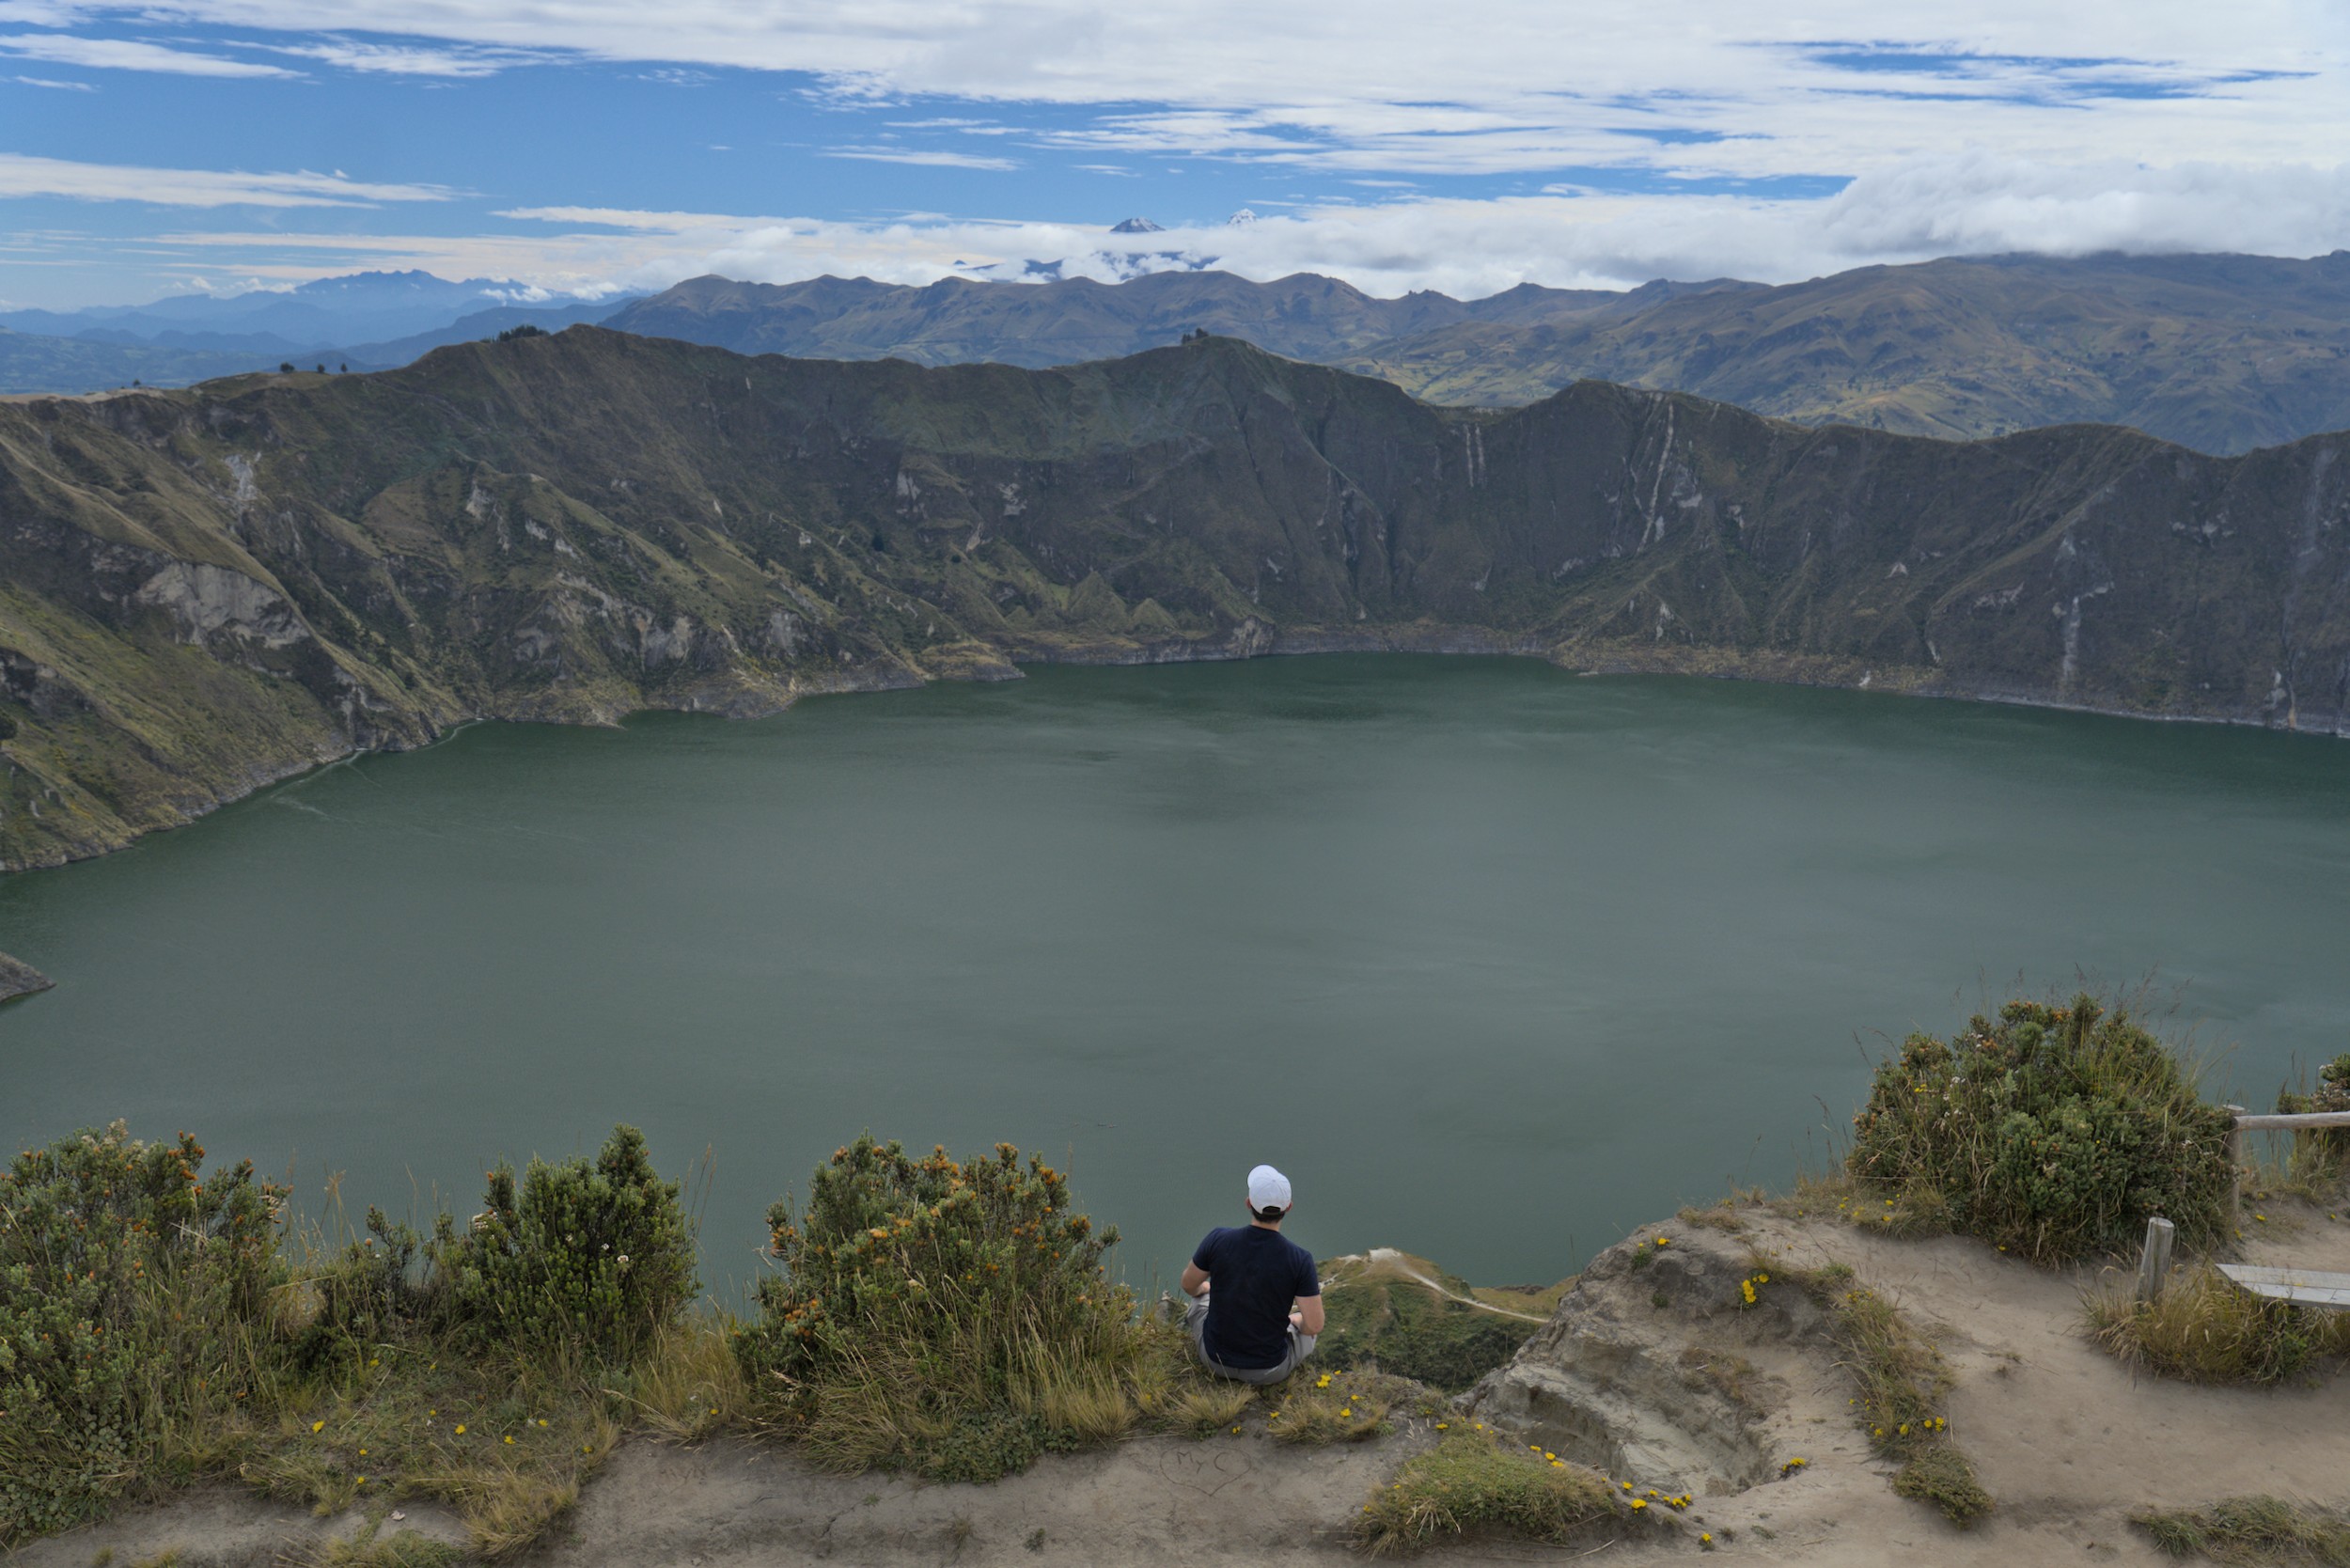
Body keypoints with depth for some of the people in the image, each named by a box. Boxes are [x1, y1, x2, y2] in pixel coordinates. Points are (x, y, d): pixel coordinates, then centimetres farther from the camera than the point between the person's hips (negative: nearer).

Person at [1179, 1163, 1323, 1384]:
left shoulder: (1218, 1239, -18)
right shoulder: (1300, 1260, -23)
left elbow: (1189, 1285, -2)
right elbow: (1314, 1325, -18)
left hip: (1215, 1357, 2)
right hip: (1268, 1370, -1)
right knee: (1306, 1331, 32)